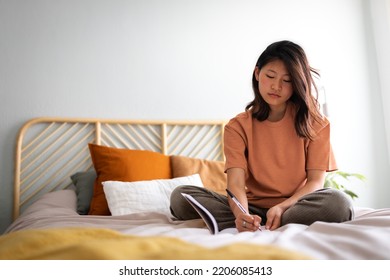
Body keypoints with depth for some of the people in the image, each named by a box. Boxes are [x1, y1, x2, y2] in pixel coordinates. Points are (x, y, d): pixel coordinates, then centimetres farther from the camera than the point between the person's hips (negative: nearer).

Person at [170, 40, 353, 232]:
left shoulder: (314, 123, 1)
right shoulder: (238, 126, 0)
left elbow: (316, 181, -5)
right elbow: (235, 183, -13)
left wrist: (282, 207, -25)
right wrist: (242, 215, -36)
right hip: (253, 206, 0)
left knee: (338, 203, -34)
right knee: (181, 196, -19)